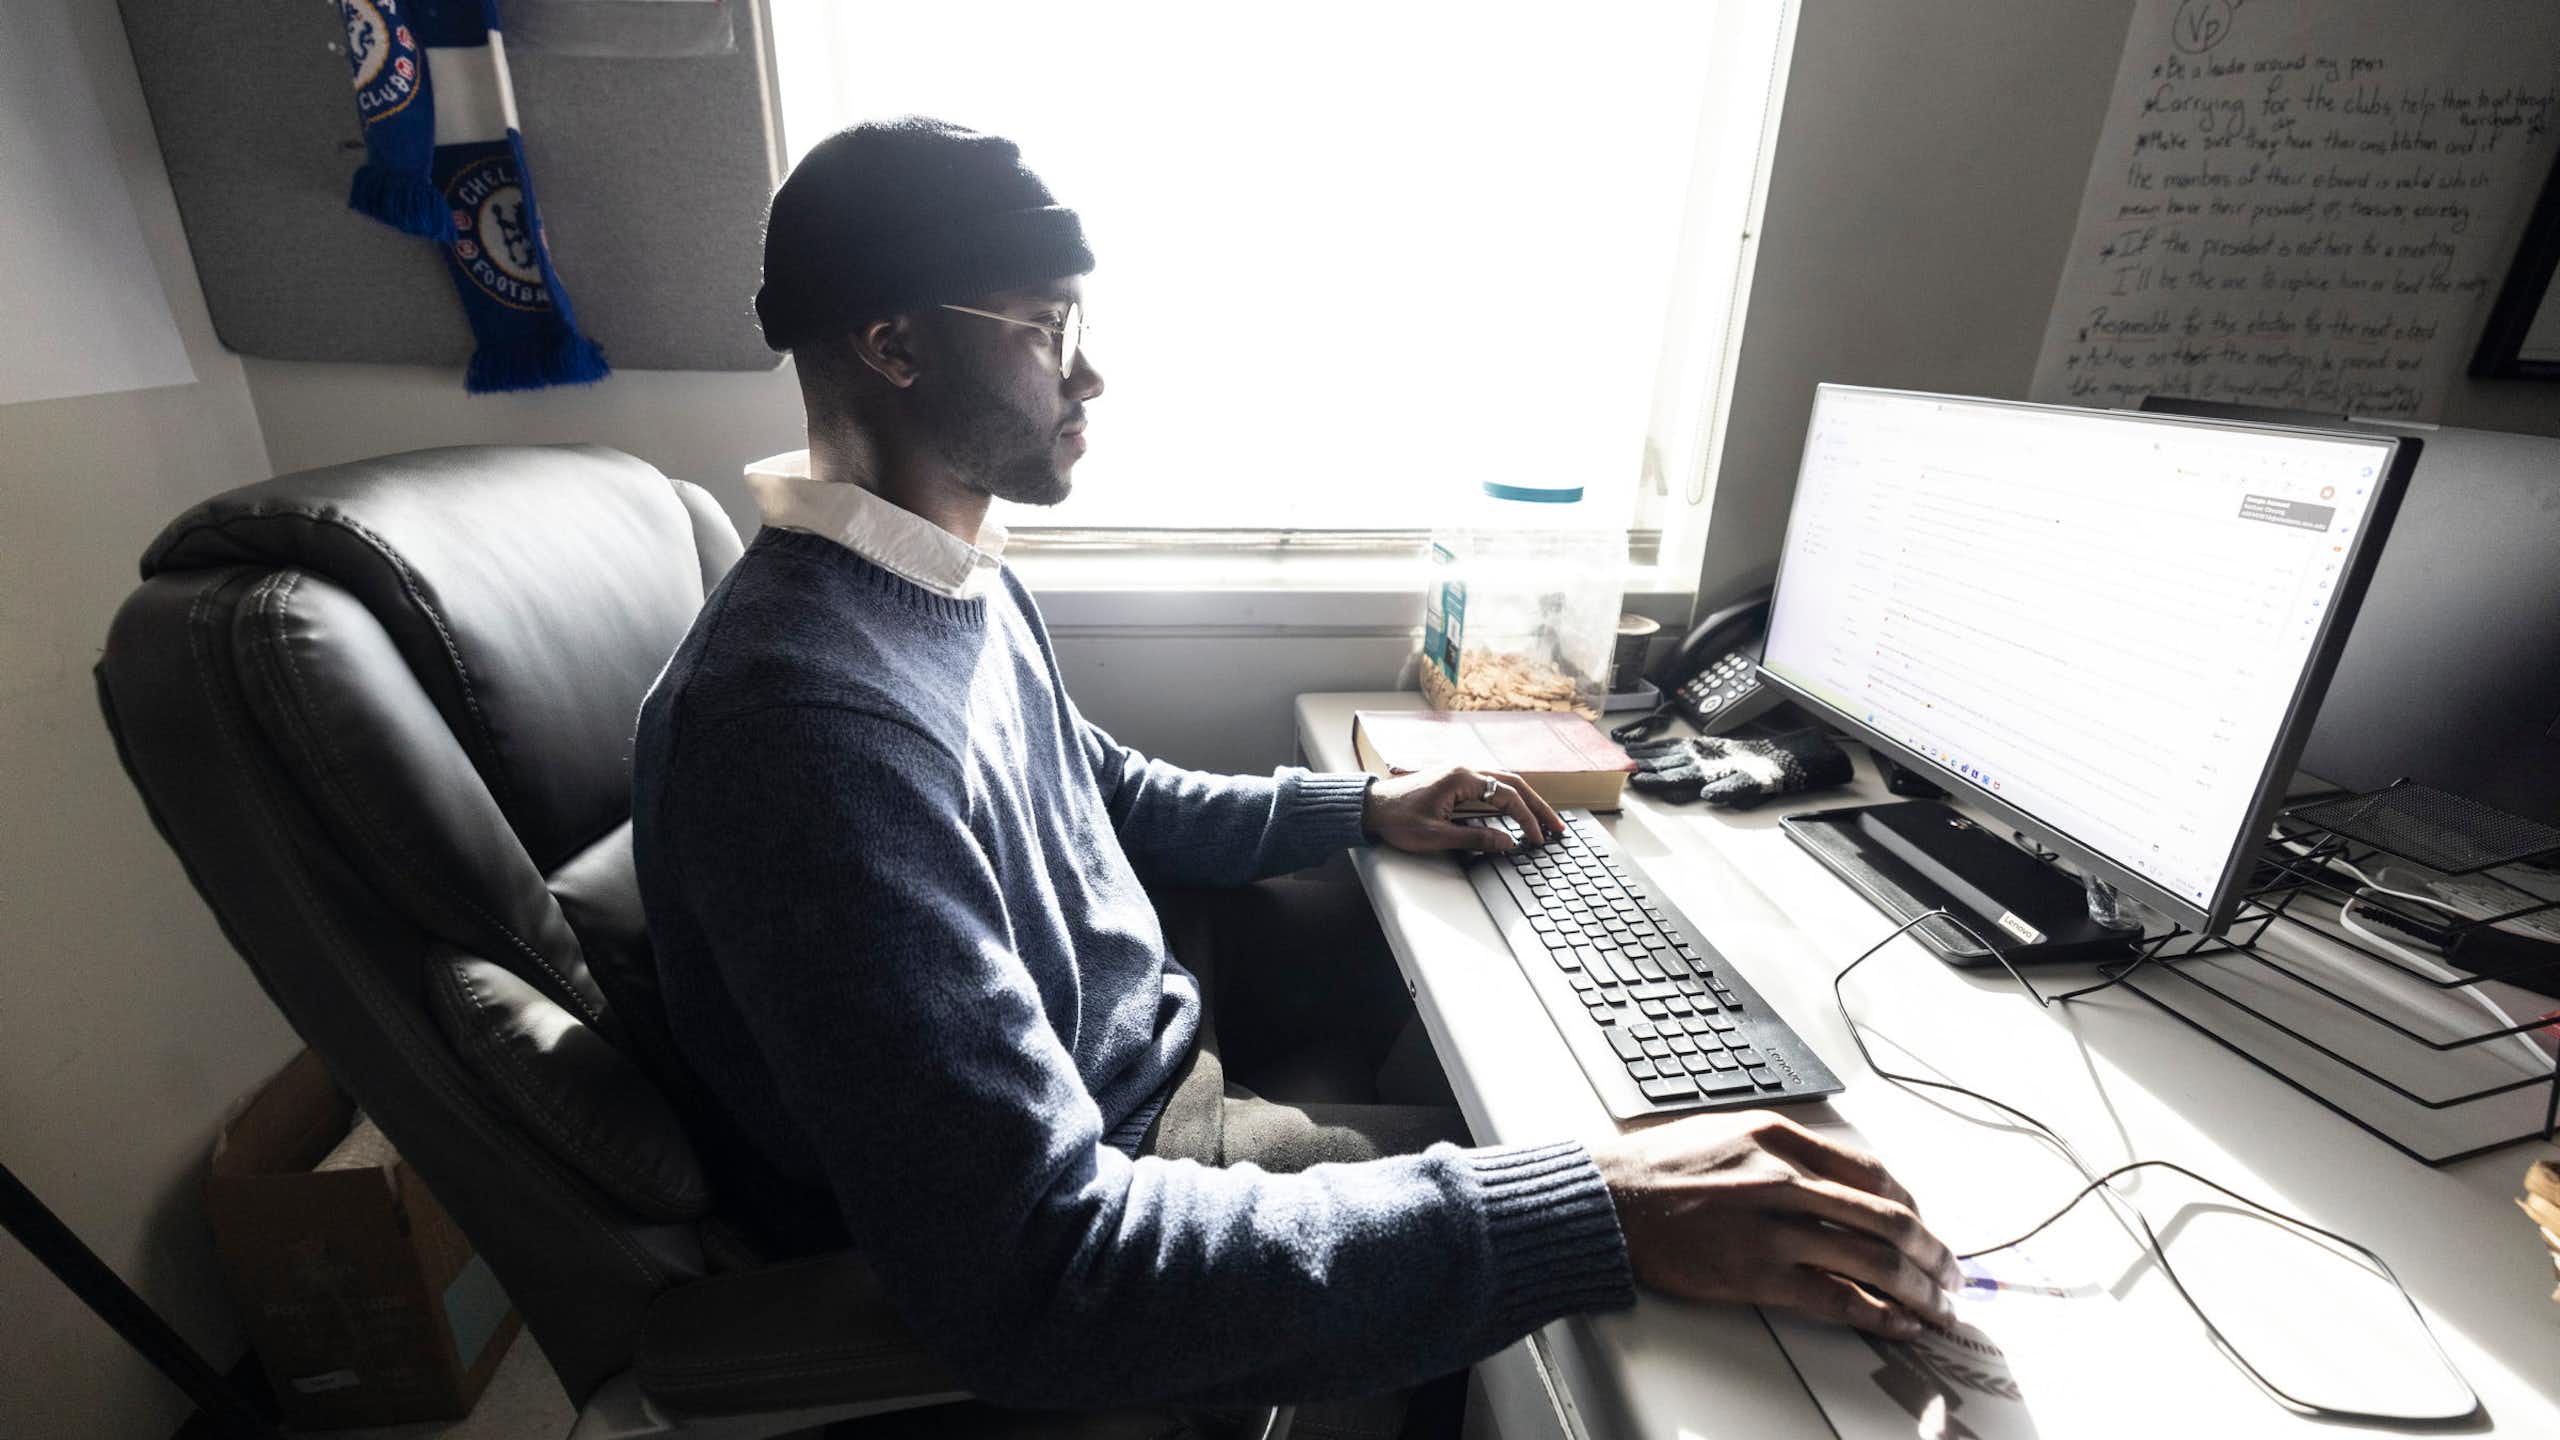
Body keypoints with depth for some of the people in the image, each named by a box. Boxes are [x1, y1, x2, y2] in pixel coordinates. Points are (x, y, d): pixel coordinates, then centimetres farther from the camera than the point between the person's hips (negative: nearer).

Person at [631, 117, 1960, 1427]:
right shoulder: (813, 720, -33)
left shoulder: (957, 577, 0)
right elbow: (1036, 1284, -35)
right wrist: (1596, 1218, -36)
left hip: (1143, 1093, 8)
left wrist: (1363, 810, 8)